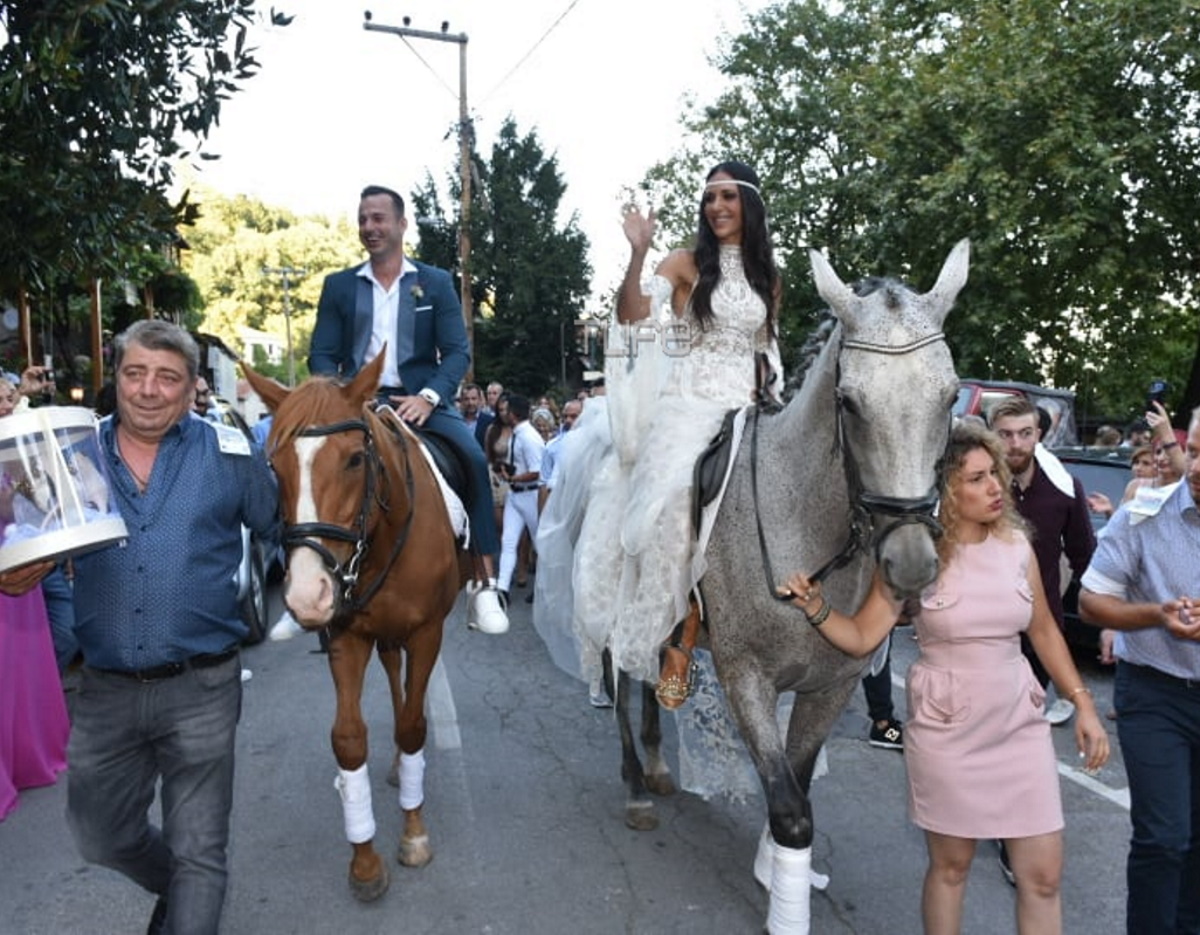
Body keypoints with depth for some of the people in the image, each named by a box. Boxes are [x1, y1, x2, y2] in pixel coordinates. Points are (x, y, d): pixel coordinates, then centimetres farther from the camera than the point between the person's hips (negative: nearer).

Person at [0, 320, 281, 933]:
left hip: (200, 687, -4)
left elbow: (284, 529, 5)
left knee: (198, 850, 6)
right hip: (105, 691, 4)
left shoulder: (229, 454, -5)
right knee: (101, 837, 23)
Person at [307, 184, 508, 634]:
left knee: (474, 459, -26)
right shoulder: (338, 285, 13)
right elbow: (321, 354, 8)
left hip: (419, 399, -1)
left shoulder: (436, 283, 9)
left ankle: (484, 583, -19)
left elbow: (457, 352, 1)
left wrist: (427, 396, -18)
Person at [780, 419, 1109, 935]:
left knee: (1043, 875, 9)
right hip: (944, 729, -3)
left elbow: (1043, 630, 11)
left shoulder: (1017, 544, -1)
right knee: (950, 865, 13)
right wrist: (816, 607, -26)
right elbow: (861, 638, -9)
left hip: (1021, 722, 4)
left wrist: (1082, 704, 8)